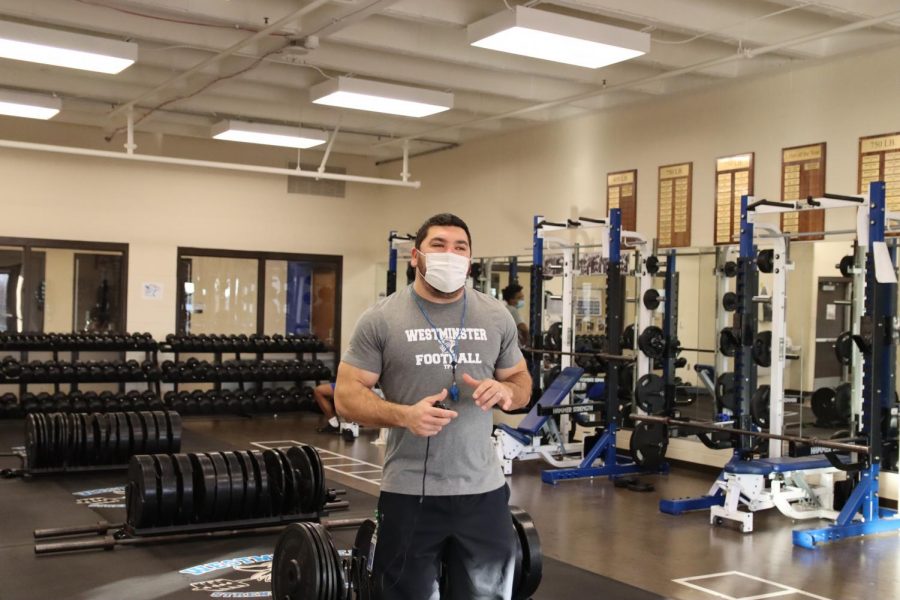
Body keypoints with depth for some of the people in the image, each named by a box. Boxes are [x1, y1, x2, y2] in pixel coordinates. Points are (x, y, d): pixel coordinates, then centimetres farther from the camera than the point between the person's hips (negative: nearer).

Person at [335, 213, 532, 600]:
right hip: (409, 492, -3)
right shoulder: (382, 319, -5)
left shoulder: (496, 317, 5)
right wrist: (403, 415, -23)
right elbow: (347, 394, -6)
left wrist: (505, 391, -12)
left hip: (483, 489, 3)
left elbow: (521, 382, 13)